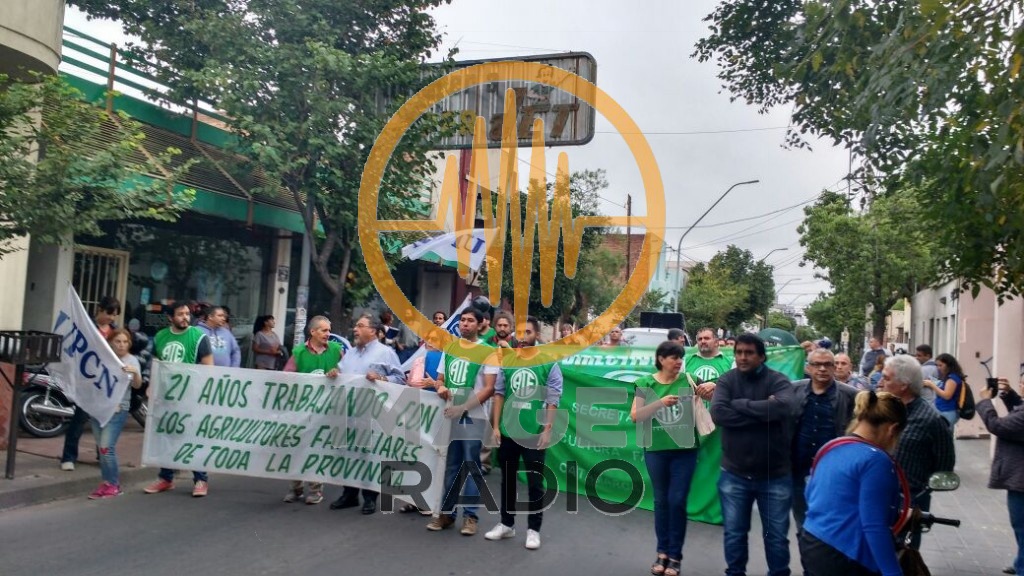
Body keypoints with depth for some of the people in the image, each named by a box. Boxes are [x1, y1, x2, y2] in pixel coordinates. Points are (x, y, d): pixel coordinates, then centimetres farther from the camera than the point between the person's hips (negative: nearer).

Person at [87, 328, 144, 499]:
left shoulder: (132, 360, -1)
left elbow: (137, 385, -13)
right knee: (102, 448, 8)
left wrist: (135, 373, -32)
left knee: (106, 447, -11)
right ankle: (109, 482, 18)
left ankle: (112, 485, -1)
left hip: (117, 409, -4)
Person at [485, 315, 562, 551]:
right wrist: (496, 426, 2)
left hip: (534, 434, -3)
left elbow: (553, 400, -6)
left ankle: (534, 529, 17)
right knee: (507, 480, 15)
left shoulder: (549, 364, -5)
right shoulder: (507, 360, 3)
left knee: (535, 483, 5)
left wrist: (547, 430, -11)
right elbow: (499, 394, 6)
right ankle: (506, 524, 29)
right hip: (507, 432, 4)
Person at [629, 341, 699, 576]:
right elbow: (635, 416, -9)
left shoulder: (688, 381, -2)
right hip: (656, 450, 1)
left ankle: (675, 555, 13)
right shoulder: (646, 384, -2)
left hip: (684, 450, -1)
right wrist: (660, 403, -22)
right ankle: (662, 552, 24)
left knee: (677, 501, 1)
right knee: (661, 500, 11)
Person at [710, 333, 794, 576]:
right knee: (734, 533, 14)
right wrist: (763, 412, -21)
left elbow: (782, 407, -28)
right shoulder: (727, 380, -3)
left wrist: (741, 404, -20)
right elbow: (718, 413, -20)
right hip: (734, 474, 1)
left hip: (775, 475, -1)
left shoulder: (778, 381, -7)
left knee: (777, 535, 13)